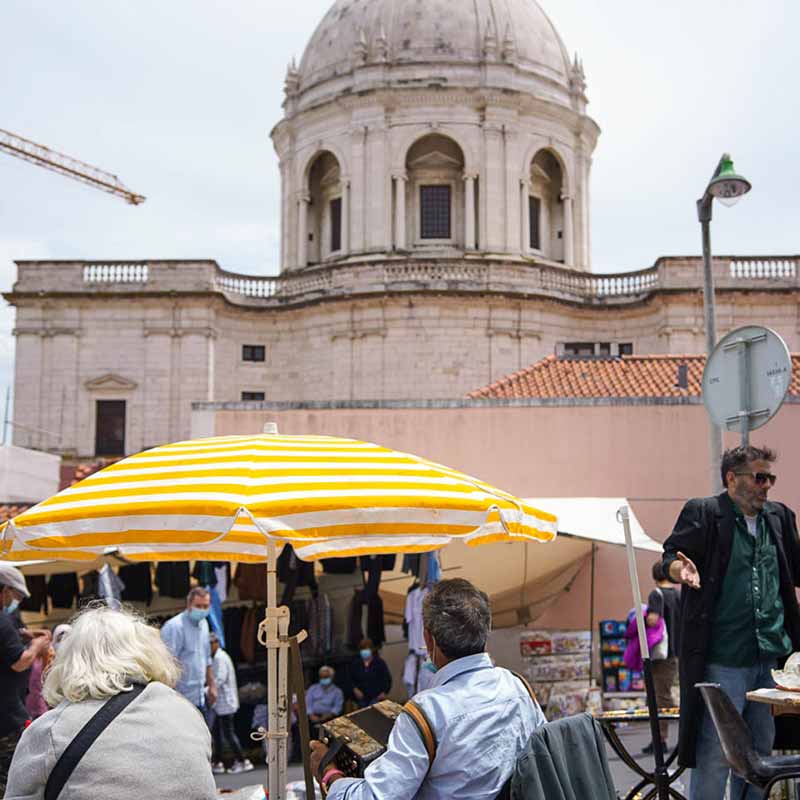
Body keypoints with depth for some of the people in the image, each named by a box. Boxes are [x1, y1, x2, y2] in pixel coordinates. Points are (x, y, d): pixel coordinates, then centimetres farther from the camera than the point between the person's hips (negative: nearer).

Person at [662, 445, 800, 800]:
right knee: (714, 754, -2)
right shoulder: (702, 513, -3)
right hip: (722, 661, -6)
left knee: (760, 753, 14)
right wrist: (683, 569, -30)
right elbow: (670, 558, -8)